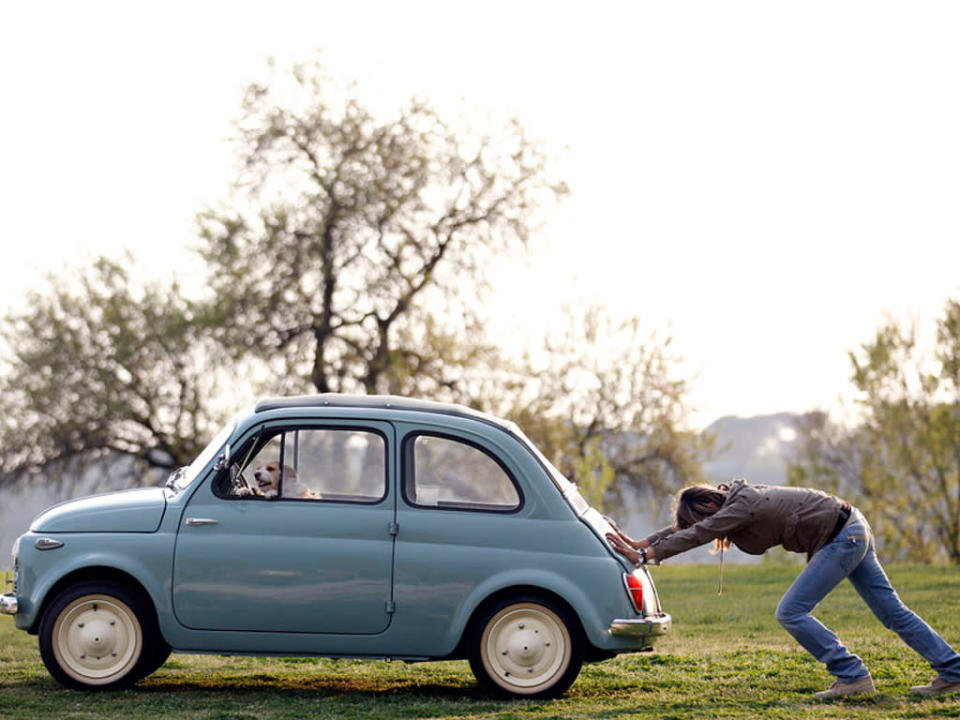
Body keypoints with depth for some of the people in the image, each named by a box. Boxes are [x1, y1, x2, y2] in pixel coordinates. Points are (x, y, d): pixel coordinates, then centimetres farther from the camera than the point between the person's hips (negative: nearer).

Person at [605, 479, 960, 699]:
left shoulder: (740, 507, -20)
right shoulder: (735, 501, 7)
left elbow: (695, 535, -23)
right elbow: (683, 528, 13)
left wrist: (646, 556, -21)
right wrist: (641, 543, 5)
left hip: (842, 539, -10)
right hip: (852, 530, 10)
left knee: (791, 612, -10)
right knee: (892, 611, 12)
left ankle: (852, 675, -6)